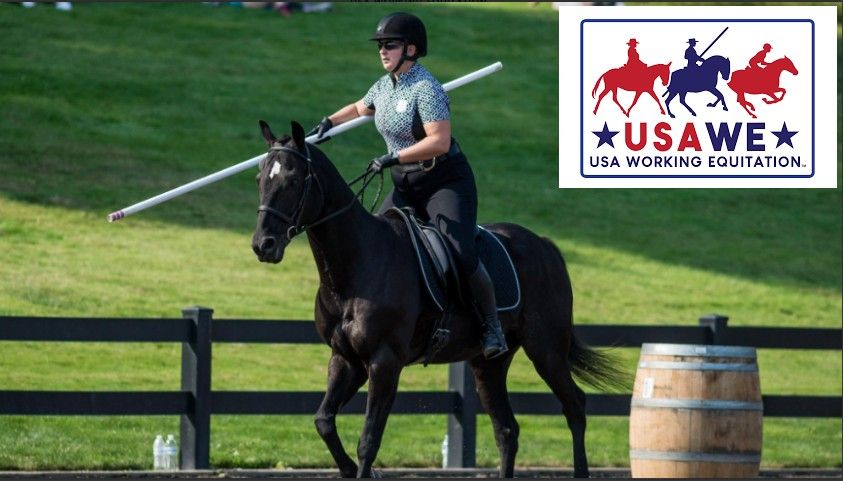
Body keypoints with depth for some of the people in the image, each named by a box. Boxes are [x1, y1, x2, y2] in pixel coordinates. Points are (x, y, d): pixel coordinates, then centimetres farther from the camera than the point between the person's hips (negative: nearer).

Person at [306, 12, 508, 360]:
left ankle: (493, 327, -9)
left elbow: (439, 141, -28)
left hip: (447, 183, -9)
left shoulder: (425, 89, -18)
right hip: (407, 188, 9)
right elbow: (360, 108, 33)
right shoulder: (385, 86, 9)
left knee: (461, 254, -21)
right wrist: (330, 122, 21)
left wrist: (393, 157, -27)